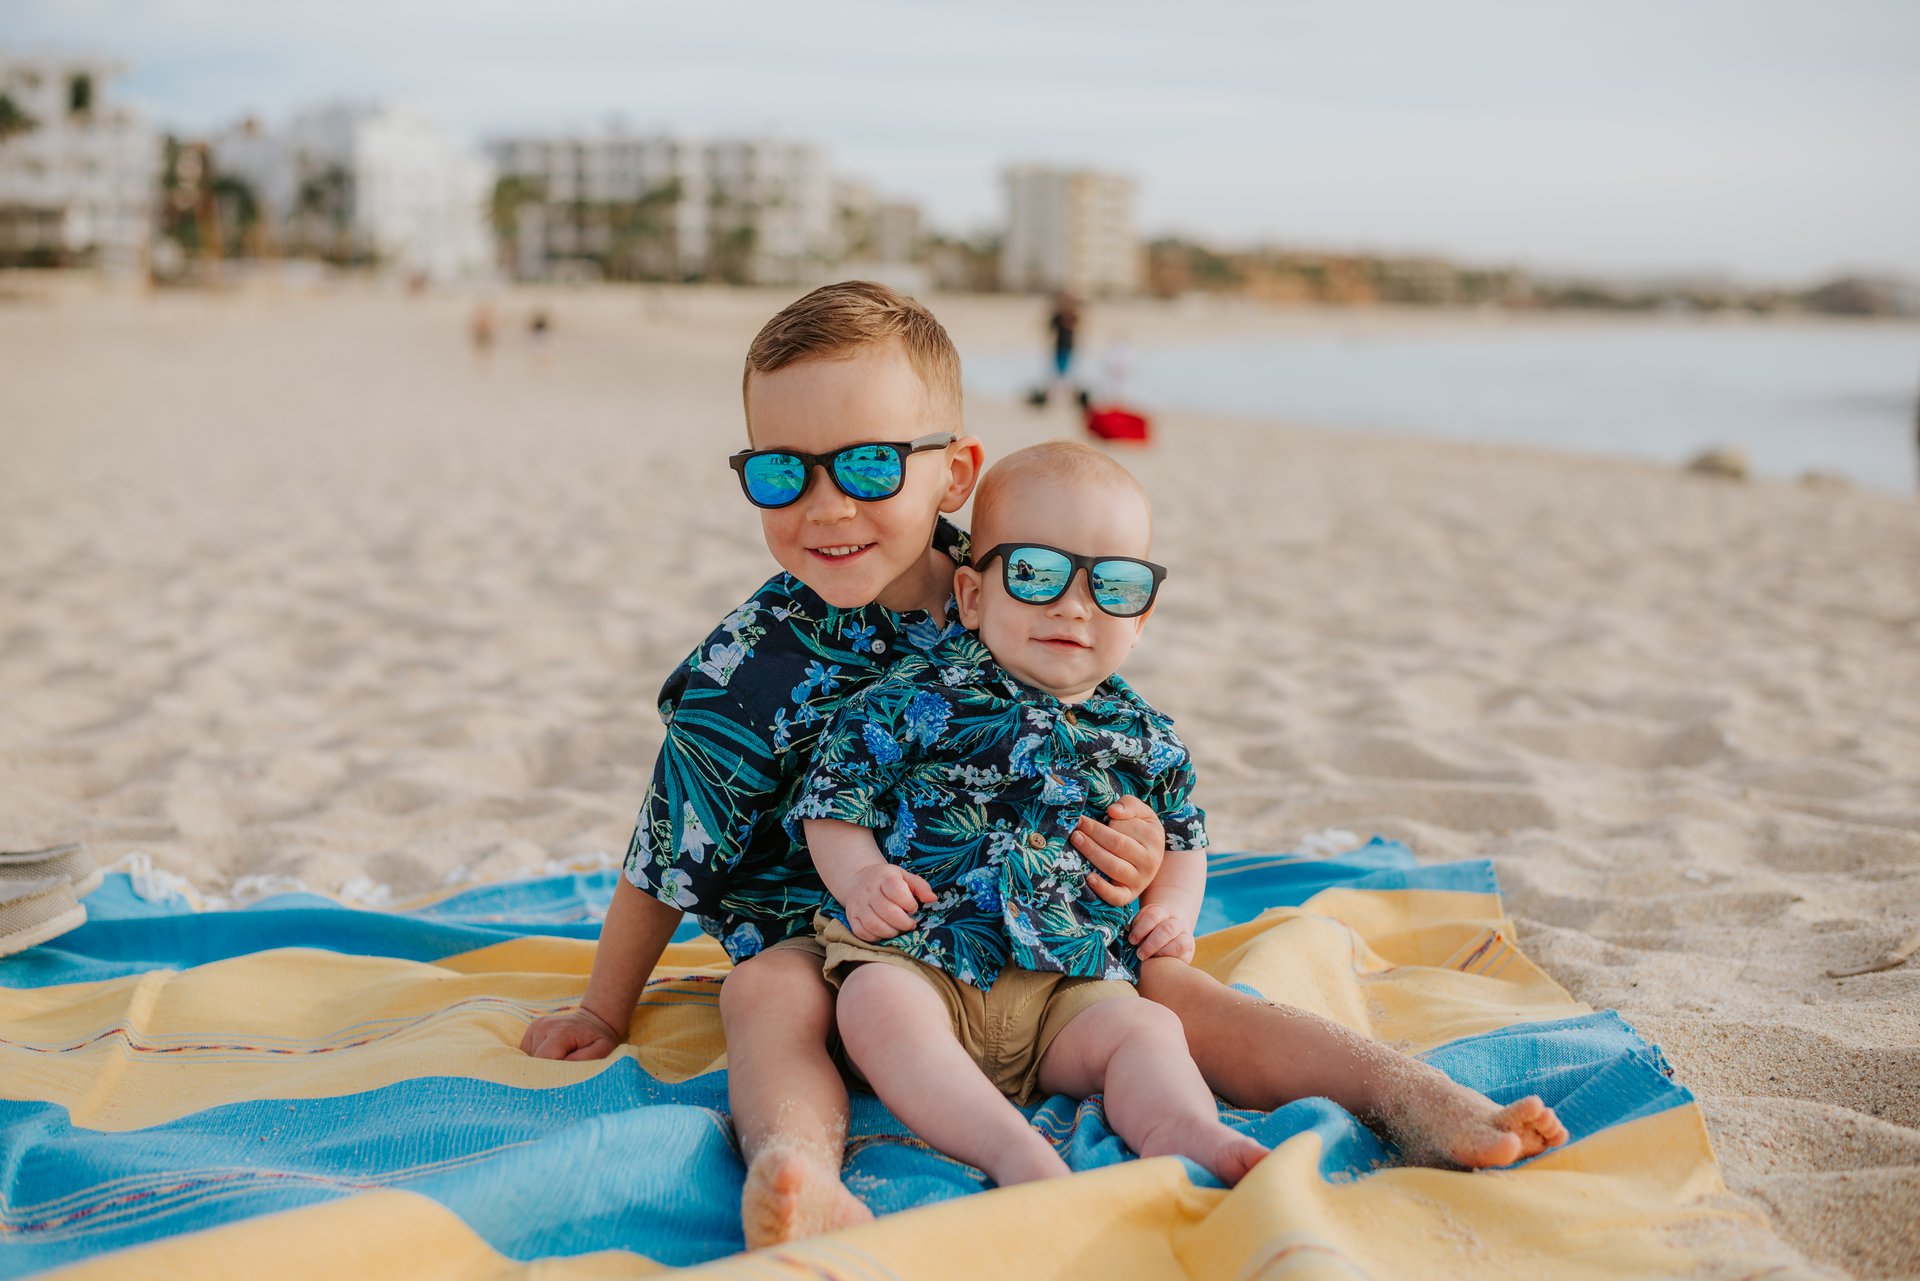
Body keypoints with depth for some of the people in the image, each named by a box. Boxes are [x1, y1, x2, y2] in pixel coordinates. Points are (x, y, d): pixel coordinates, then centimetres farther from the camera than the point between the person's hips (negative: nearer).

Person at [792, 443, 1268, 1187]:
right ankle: (1012, 1149, -46)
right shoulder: (915, 701, -2)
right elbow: (834, 799, 3)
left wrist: (1173, 906, 7)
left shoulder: (1144, 741, 11)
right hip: (918, 955, -3)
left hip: (1072, 980, 4)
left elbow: (1183, 837, 26)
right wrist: (859, 878, -15)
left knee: (1145, 1028, -22)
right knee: (879, 1007, -33)